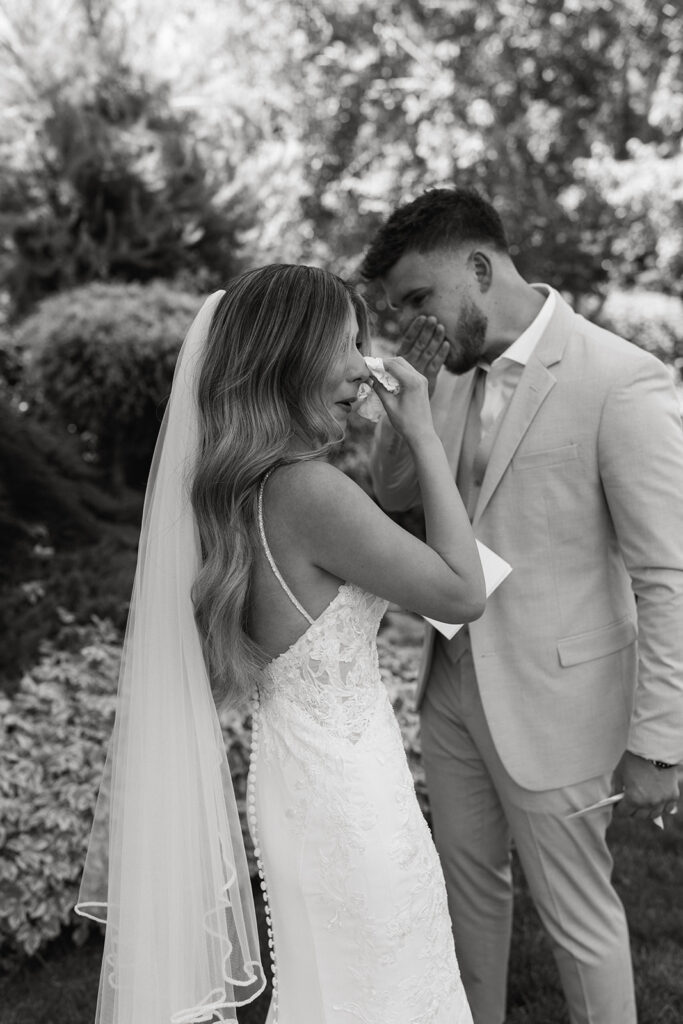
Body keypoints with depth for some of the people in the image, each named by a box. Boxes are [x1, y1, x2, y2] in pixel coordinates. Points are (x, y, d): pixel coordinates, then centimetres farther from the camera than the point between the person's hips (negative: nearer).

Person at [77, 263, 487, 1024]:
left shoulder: (233, 487, 2)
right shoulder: (308, 488, -25)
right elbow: (463, 592, -18)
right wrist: (423, 435, -14)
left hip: (293, 767, 8)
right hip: (344, 786, -8)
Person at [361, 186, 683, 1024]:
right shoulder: (456, 367, 2)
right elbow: (393, 494, 9)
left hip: (549, 699, -6)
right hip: (451, 684, 7)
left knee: (577, 914, 12)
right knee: (469, 885, 23)